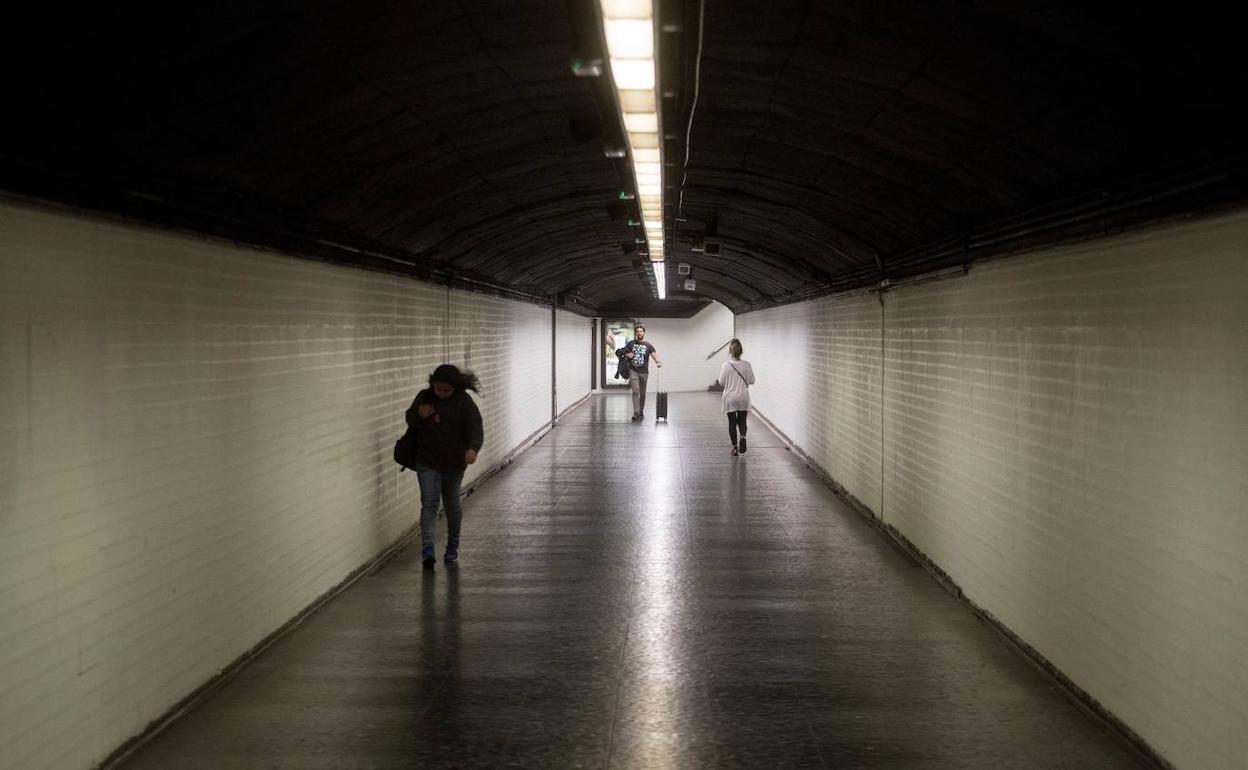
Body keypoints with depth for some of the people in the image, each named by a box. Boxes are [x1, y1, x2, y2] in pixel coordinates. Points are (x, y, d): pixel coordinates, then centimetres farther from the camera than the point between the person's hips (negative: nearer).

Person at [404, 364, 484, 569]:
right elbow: (409, 419, 12)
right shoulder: (424, 397, 0)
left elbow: (475, 428, -17)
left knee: (452, 504, 11)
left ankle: (453, 547, 30)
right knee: (429, 504, -9)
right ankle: (427, 549, -18)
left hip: (454, 463, -1)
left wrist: (472, 448, -37)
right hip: (427, 463, 1)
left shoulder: (464, 402, -9)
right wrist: (419, 414, -13)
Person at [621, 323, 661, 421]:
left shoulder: (648, 346, 2)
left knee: (642, 393, 10)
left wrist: (658, 362, -33)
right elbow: (624, 353, 18)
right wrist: (627, 355, -6)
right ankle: (636, 413, -19)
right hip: (633, 371, -1)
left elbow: (654, 354, -11)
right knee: (635, 391, -14)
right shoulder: (631, 344, 7)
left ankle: (641, 412, 26)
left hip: (644, 372, 1)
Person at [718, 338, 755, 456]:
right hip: (743, 398, 1)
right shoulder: (746, 365, -7)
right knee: (742, 421, 13)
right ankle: (743, 437, -16)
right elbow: (751, 381, -2)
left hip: (730, 398, -1)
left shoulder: (726, 365, -11)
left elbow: (721, 382, -6)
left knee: (732, 422, 9)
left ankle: (735, 447, 10)